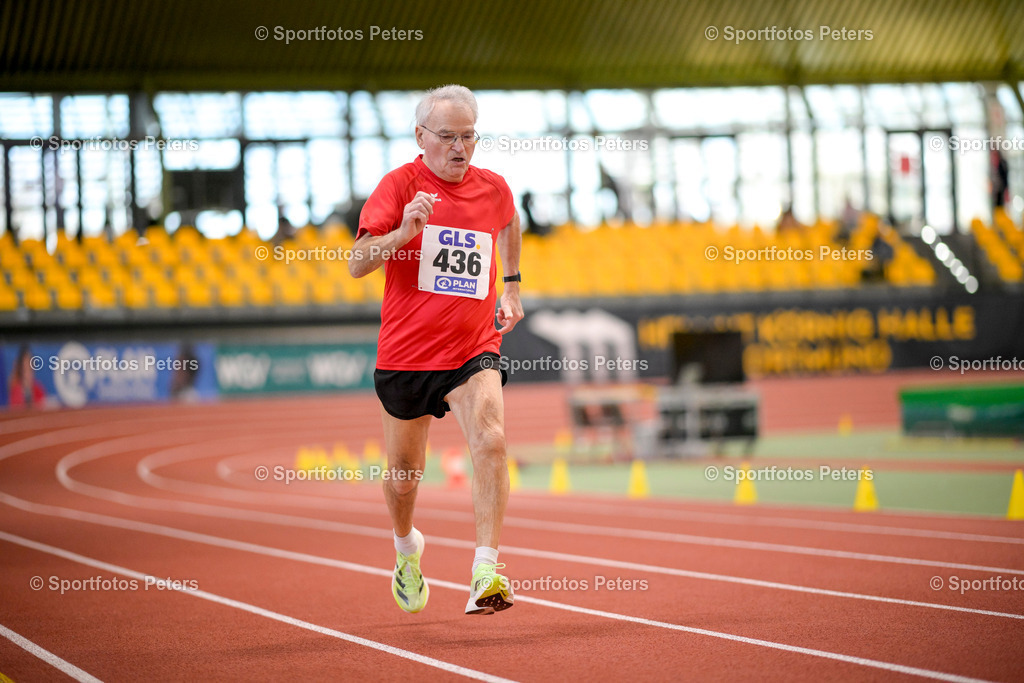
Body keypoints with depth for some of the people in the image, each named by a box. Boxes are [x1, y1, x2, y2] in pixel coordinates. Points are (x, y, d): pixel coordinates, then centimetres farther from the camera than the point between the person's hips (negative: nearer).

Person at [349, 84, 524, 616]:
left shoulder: (494, 189, 4)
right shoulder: (399, 185, -7)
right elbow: (356, 264, -15)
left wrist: (512, 285, 27)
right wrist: (403, 231, -31)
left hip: (473, 351, 1)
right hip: (405, 352, -1)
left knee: (490, 441, -26)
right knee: (404, 472, 14)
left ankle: (485, 574, -30)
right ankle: (406, 547, 47)